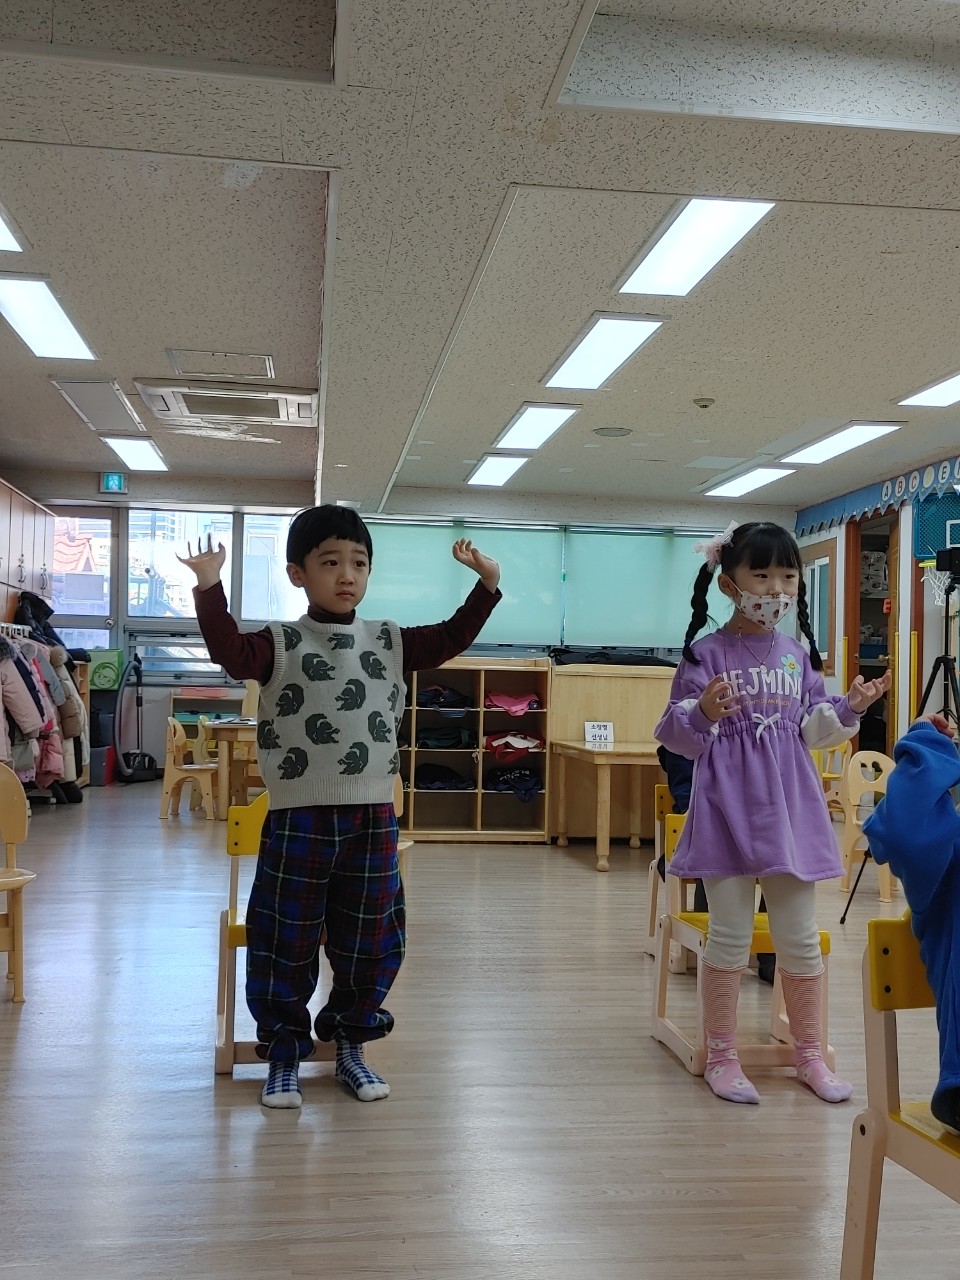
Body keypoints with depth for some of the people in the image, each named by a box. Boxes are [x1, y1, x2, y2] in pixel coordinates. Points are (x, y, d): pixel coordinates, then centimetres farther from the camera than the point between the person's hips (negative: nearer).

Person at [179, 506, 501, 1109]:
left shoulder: (391, 641, 9)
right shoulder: (280, 643, -2)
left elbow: (450, 640, 8)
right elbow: (232, 653, -19)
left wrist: (487, 584, -1)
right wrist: (209, 589, -29)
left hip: (374, 817, 3)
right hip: (298, 818, -3)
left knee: (371, 941, 12)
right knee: (286, 942, 7)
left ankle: (351, 1046, 32)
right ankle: (284, 1055, 24)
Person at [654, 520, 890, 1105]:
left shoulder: (799, 654, 8)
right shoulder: (707, 654, -7)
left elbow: (813, 732, 14)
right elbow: (679, 736, -8)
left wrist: (850, 708, -1)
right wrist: (703, 713, -28)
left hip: (791, 810, 4)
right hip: (729, 810, -4)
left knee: (801, 938, 12)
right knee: (730, 937, 4)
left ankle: (809, 1054, 28)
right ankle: (722, 1057, 19)